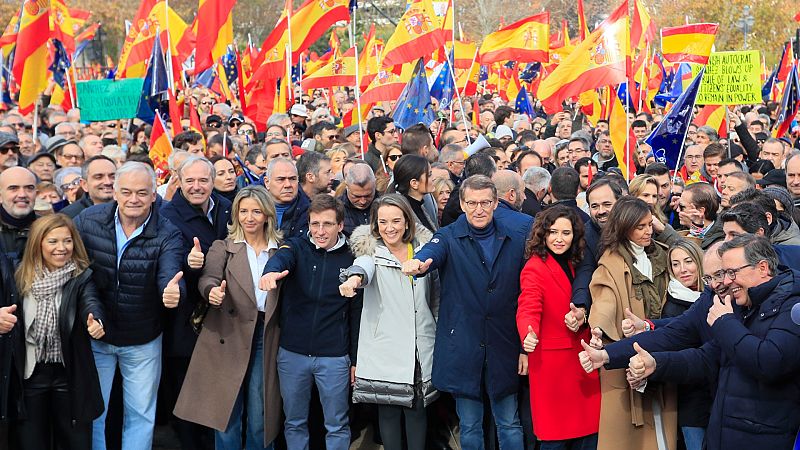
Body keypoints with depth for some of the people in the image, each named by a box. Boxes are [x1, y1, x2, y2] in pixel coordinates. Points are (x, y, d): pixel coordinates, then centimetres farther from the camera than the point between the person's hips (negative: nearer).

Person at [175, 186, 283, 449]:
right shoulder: (223, 247, 6)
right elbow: (209, 278, -11)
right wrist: (213, 291, -31)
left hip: (266, 338, 1)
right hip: (230, 336, -1)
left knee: (260, 416, 4)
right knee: (227, 413, 2)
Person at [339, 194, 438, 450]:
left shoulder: (423, 249, 9)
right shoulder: (371, 250, 0)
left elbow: (435, 298, 18)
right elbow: (364, 266, -25)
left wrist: (439, 331, 15)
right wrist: (355, 277, -47)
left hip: (421, 349, 2)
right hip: (384, 349, -2)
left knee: (417, 409, 7)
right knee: (388, 411, 4)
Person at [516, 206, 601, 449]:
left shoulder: (573, 265, 12)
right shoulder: (534, 268, -10)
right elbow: (528, 309, -23)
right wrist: (528, 335, -42)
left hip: (581, 360, 7)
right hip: (552, 362, -7)